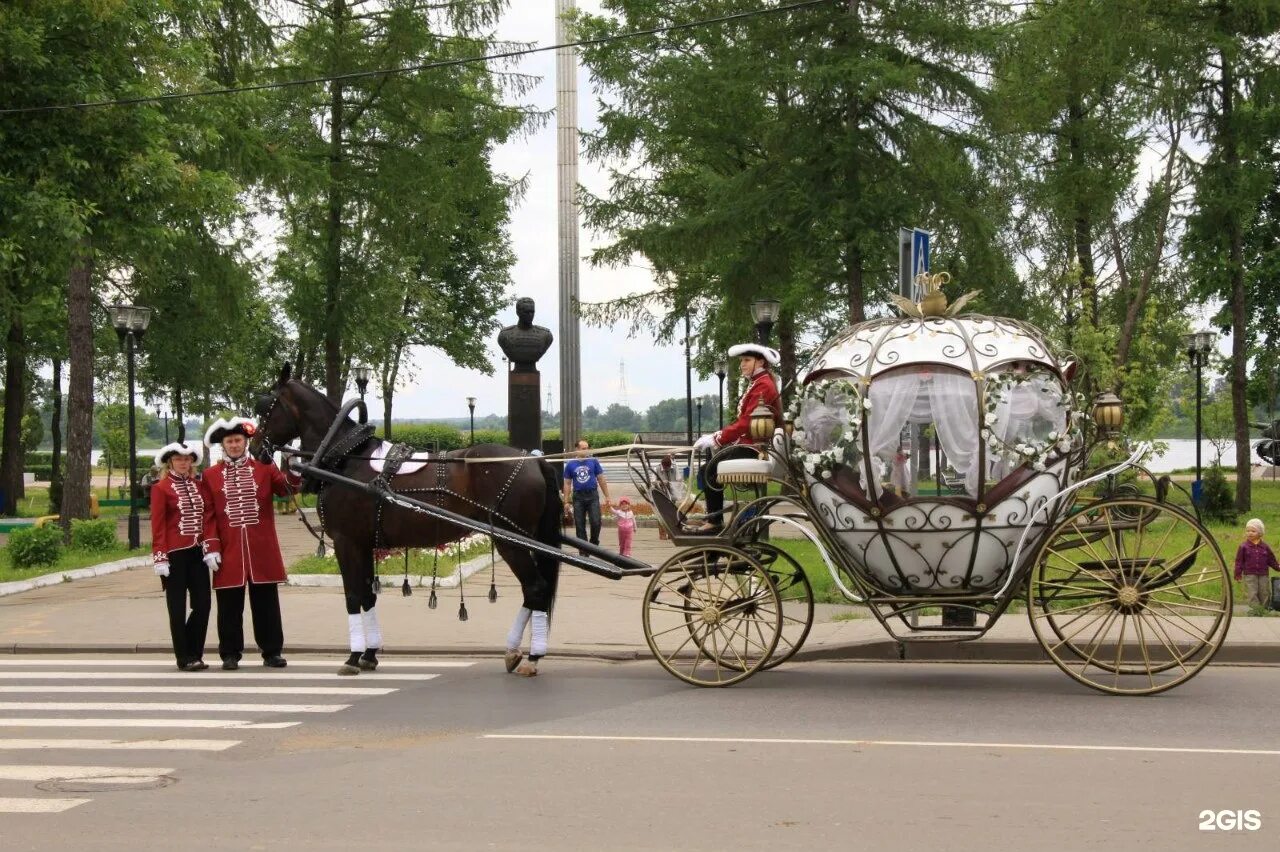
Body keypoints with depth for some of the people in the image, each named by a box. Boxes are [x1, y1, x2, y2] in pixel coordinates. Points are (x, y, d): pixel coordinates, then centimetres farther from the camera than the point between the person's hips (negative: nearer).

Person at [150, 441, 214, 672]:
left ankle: (195, 653, 15)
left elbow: (209, 513, 11)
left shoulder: (199, 484, 11)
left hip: (197, 553, 5)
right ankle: (184, 658, 8)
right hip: (174, 555, -5)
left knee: (203, 604, 3)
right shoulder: (161, 488, -4)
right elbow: (158, 525, -7)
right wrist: (160, 557, -13)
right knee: (178, 608, 2)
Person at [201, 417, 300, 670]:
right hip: (229, 552, -1)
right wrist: (211, 547, -4)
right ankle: (230, 654, 12)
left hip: (262, 549, 1)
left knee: (266, 602, 6)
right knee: (230, 604, 3)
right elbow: (209, 515, 3)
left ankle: (272, 652, 13)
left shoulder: (265, 468, 7)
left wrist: (294, 473, -26)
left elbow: (285, 489, -5)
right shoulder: (211, 475, 5)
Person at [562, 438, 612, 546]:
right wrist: (566, 501, 3)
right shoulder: (570, 464, 5)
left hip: (592, 496, -1)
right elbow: (567, 484, 8)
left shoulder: (594, 461, 4)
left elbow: (601, 480, 7)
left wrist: (607, 497, 4)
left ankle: (594, 543, 13)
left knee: (596, 523, -11)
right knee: (580, 526, 3)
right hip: (578, 497, 1)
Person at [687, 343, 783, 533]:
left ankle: (714, 523, -12)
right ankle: (713, 518, 7)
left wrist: (716, 439, -18)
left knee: (711, 471, -17)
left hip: (754, 447, -10)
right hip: (748, 442, 10)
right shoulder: (757, 383, 19)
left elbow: (747, 423, -21)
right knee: (709, 469, 7)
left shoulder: (763, 386, -14)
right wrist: (717, 437, 8)